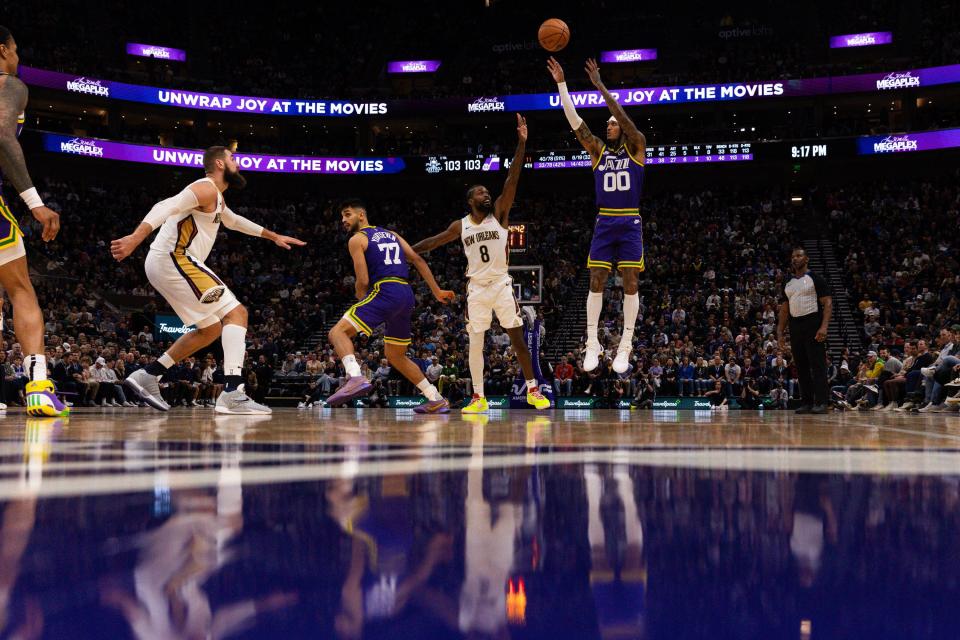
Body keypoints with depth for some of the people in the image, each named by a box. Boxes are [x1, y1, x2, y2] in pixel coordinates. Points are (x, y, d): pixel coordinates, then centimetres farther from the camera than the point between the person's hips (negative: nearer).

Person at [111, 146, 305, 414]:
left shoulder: (215, 197, 25)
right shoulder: (206, 188, -7)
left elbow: (233, 221, 46)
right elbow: (166, 207, -24)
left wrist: (273, 236, 51)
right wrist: (136, 238, -38)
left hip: (164, 264, 10)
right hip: (175, 258, -10)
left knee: (211, 328, 19)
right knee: (236, 312, -13)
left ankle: (147, 376, 18)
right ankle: (233, 394, -27)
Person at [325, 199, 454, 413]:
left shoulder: (357, 239, 4)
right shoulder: (391, 234, 25)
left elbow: (363, 282, -5)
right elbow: (419, 260, 19)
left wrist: (360, 303, 14)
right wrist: (437, 291, 19)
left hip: (385, 292, -8)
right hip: (407, 295, 8)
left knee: (338, 332, -11)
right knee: (396, 356, 22)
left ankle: (355, 378, -37)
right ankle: (436, 400, 21)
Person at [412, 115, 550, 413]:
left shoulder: (499, 214, -1)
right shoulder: (461, 225, 6)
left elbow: (511, 180, -11)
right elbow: (434, 241, 15)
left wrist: (521, 143, -20)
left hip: (502, 285, -2)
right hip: (476, 288, 2)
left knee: (517, 338, -2)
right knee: (475, 342, 2)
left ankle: (533, 390, 5)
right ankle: (479, 397, 9)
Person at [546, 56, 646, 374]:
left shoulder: (636, 147, 2)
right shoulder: (598, 150, 10)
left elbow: (625, 118, -14)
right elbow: (574, 120, 1)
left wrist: (600, 87, -19)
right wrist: (561, 83, -7)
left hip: (630, 223, -3)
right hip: (604, 223, 3)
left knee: (630, 283, -2)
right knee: (596, 282, -2)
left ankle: (625, 346, 2)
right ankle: (592, 343, 3)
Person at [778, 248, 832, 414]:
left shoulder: (815, 279, -2)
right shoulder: (788, 283, 17)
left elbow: (828, 303, -8)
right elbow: (784, 310, 20)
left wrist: (824, 327, -19)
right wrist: (780, 332, 11)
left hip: (813, 325, -6)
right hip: (795, 326, 6)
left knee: (818, 365, -8)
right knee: (801, 367, 6)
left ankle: (821, 403, -9)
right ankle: (806, 403, 10)